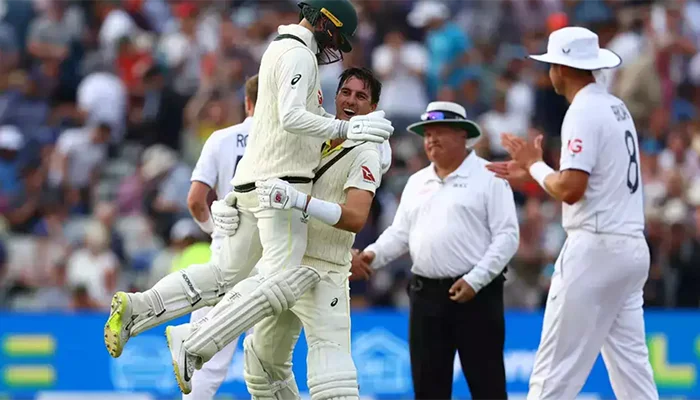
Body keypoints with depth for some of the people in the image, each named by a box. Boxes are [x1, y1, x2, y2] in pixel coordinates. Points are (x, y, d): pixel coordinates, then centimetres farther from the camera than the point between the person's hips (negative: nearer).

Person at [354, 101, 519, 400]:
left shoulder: (488, 177, -2)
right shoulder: (416, 183, 17)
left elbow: (507, 235, -8)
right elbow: (400, 233, 17)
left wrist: (475, 280, -16)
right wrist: (372, 255, -3)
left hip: (476, 293, -6)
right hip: (426, 293, 6)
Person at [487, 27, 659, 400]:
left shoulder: (584, 112, -12)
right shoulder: (616, 107, 16)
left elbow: (571, 190, -20)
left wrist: (535, 165, -3)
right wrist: (532, 169, 20)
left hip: (595, 248, -9)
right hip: (632, 247, 9)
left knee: (556, 369, -6)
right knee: (631, 363, 7)